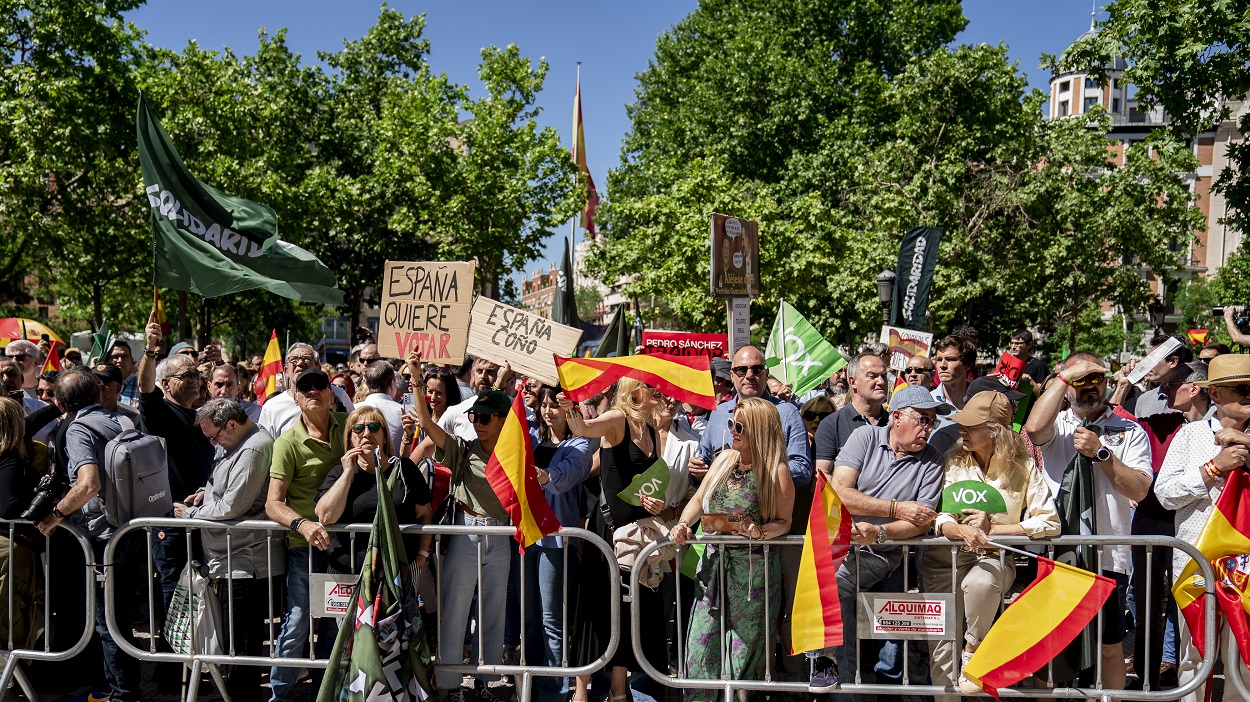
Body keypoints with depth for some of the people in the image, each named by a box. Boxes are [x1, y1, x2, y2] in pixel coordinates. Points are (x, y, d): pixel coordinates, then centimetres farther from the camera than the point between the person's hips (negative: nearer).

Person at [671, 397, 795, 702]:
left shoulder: (777, 472, -10)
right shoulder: (725, 458, 7)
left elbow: (784, 522, -8)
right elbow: (698, 500, 12)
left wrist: (759, 531, -26)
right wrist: (683, 524, -5)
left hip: (754, 569, -5)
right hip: (714, 563, 5)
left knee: (744, 651, 6)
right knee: (701, 644, 5)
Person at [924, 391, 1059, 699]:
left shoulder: (1023, 467, -2)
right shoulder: (953, 463, 0)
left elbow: (1050, 523, -9)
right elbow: (938, 519, -6)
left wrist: (992, 529, -14)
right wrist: (963, 530, -28)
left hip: (994, 557, -1)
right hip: (947, 556, 2)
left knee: (979, 582, -36)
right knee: (941, 647, -8)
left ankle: (973, 649, -10)